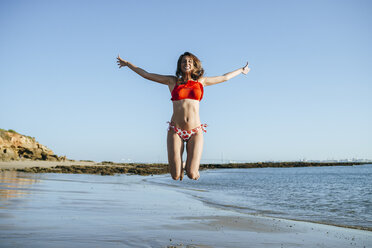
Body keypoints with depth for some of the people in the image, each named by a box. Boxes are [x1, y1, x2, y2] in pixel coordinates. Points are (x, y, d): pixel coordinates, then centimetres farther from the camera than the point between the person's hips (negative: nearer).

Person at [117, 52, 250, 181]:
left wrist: (241, 70, 38)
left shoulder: (201, 81, 12)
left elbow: (224, 77, 26)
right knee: (176, 176, -5)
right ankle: (181, 165, 31)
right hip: (175, 131, 0)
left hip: (195, 132, 1)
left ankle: (190, 166, 27)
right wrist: (127, 63, 19)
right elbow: (146, 74, 15)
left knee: (192, 175, -10)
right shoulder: (172, 81, 8)